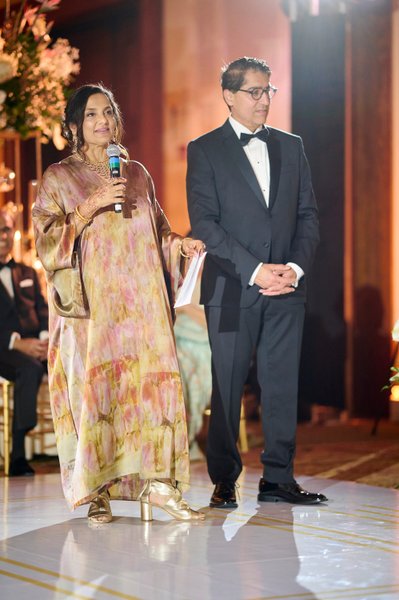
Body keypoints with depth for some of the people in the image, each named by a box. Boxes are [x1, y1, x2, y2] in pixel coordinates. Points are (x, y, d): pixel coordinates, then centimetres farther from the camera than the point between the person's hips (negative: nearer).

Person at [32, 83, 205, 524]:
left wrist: (178, 244, 1)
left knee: (153, 378, -8)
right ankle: (98, 491, -3)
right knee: (94, 384, -7)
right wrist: (91, 206, -14)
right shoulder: (59, 178, 5)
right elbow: (47, 237, -4)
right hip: (91, 302, -3)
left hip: (139, 298, 3)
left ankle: (155, 480, -9)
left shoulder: (137, 174, 16)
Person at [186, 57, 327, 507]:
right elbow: (204, 223, -7)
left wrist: (296, 267, -5)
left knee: (283, 384, 4)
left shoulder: (291, 147, 14)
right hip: (232, 288, -4)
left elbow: (308, 214, 11)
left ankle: (278, 478, 10)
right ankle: (224, 482, 7)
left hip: (286, 286, 4)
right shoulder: (205, 151, 1)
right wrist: (254, 269, -15)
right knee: (226, 386, 0)